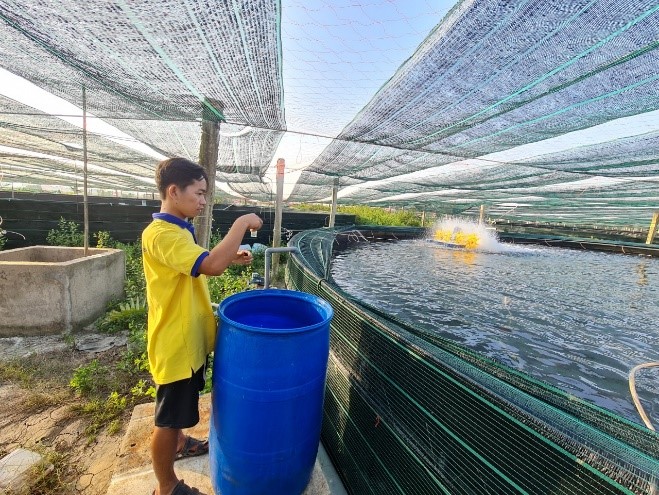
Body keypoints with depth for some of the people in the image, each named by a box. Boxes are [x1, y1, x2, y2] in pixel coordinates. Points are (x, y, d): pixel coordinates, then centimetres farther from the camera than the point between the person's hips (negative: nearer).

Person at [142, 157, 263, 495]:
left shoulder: (178, 230, 7)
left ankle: (179, 443, 53)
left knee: (181, 406, 30)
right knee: (168, 417, 11)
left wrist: (231, 259, 5)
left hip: (189, 339, 10)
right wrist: (241, 223, -30)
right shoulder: (160, 234, -26)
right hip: (175, 343, -10)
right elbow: (210, 265, -39)